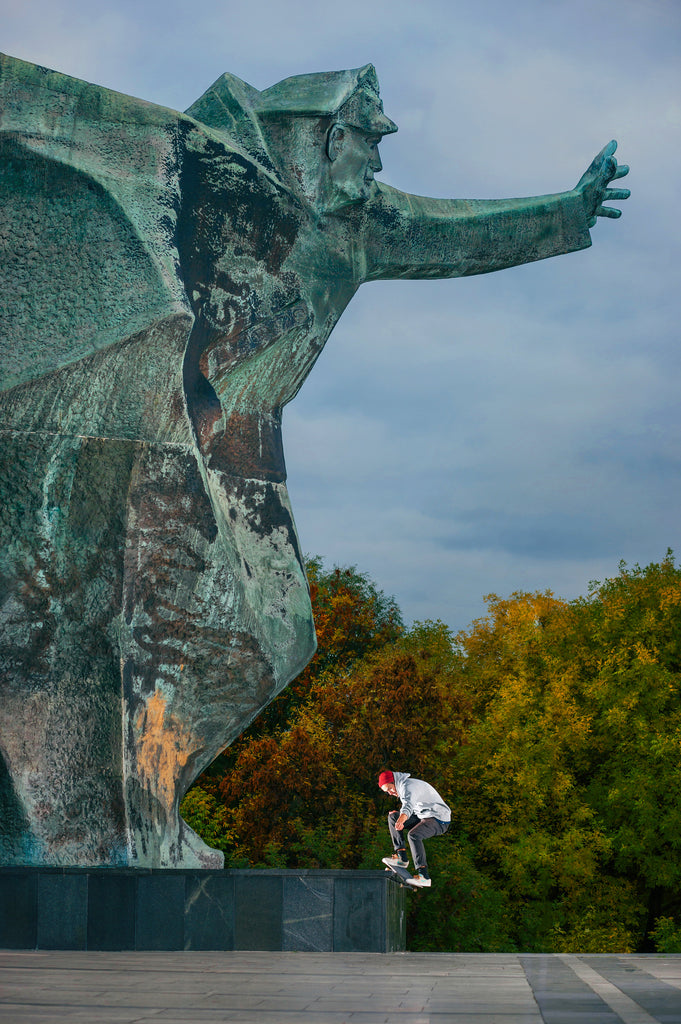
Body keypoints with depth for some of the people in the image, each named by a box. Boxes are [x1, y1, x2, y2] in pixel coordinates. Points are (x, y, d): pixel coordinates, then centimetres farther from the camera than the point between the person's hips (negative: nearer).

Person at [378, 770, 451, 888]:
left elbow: (408, 806, -41)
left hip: (439, 820, -11)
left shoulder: (408, 786, -19)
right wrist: (398, 816, 9)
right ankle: (401, 857, 0)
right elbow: (410, 807, 29)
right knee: (392, 817, 8)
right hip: (425, 817, 11)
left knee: (413, 835, -35)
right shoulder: (404, 786, 14)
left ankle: (423, 876, -35)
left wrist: (400, 821, -59)